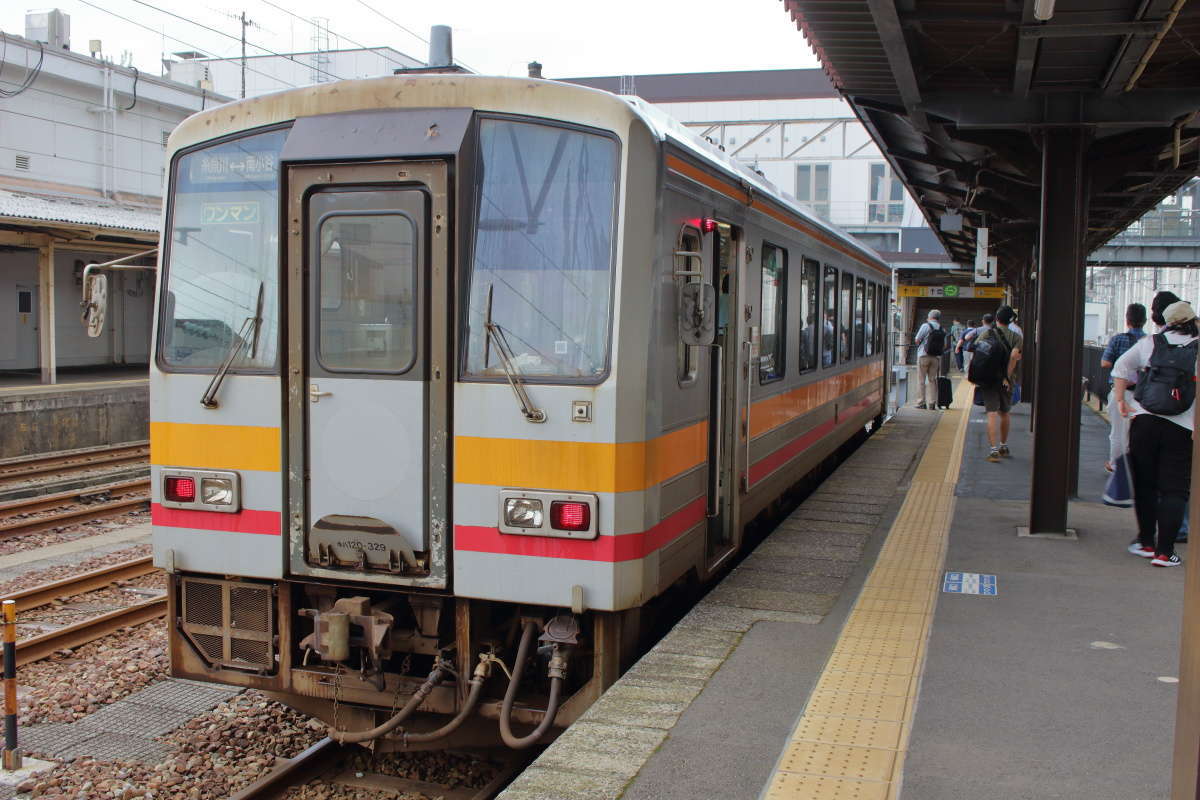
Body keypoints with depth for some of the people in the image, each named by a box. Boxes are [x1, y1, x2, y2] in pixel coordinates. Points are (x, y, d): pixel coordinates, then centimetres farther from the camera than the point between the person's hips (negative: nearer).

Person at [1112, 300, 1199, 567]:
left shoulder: (1149, 343, 6)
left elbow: (1121, 367, 9)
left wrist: (1120, 400, 9)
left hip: (1144, 421, 2)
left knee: (1145, 484, 15)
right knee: (1174, 490, 3)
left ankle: (1146, 542, 23)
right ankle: (1164, 550, -1)